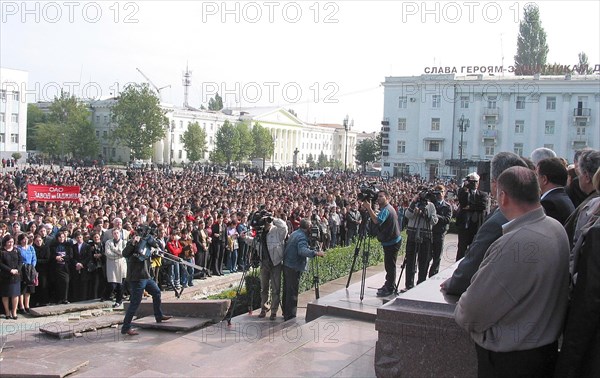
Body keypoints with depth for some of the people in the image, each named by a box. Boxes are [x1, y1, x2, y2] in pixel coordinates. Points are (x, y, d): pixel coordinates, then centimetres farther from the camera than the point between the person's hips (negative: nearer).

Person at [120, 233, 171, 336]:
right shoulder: (132, 243, -13)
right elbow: (125, 254, -29)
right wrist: (133, 243, -41)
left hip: (146, 276, 9)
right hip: (136, 278, -9)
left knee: (157, 292, 20)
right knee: (135, 303, -7)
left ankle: (159, 316, 36)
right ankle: (126, 327, 0)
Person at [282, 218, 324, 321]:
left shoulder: (295, 233, 13)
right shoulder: (302, 237, -18)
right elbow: (302, 250, -35)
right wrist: (315, 253, -38)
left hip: (286, 265, 10)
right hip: (294, 267, -10)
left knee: (287, 290, 17)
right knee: (292, 292, -4)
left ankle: (286, 313, 28)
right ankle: (290, 316, 0)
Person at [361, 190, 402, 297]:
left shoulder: (386, 209, -19)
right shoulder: (387, 208, 15)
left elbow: (377, 221, -35)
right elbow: (377, 219, 16)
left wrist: (369, 208, -32)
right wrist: (368, 209, 3)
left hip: (392, 242, -11)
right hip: (390, 241, 11)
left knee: (390, 265, -5)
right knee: (389, 264, 18)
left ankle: (389, 288, 0)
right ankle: (389, 285, 28)